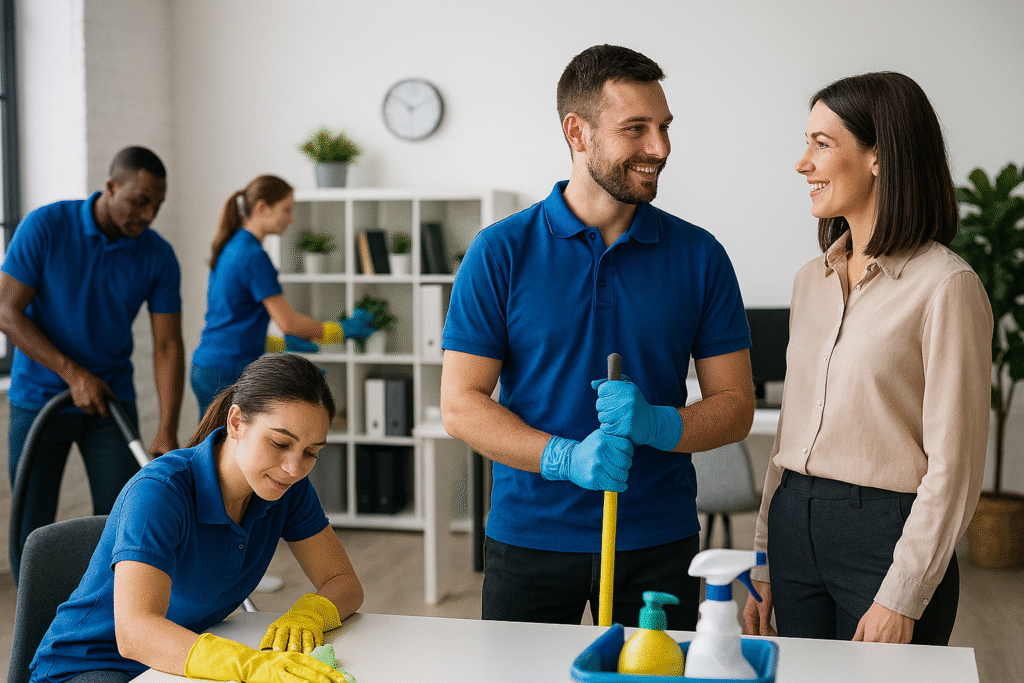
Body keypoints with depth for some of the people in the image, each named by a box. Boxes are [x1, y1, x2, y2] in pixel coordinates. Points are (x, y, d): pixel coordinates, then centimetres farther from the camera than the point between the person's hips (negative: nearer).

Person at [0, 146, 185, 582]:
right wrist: (73, 373, -21)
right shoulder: (45, 227, -15)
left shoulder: (159, 256, -8)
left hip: (112, 400, 2)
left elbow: (168, 345, -9)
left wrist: (167, 430, -19)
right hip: (39, 397, -2)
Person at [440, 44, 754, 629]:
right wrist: (565, 457, -22)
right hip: (529, 538, -1)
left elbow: (735, 406, 1)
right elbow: (460, 404, -7)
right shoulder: (501, 252, -5)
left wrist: (657, 424, -19)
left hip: (659, 542, 2)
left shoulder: (699, 256, 0)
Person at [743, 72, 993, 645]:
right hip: (796, 527, 6)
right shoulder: (813, 280, 10)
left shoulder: (946, 286, -12)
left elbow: (954, 466, -13)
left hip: (888, 534, -6)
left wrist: (902, 598, -15)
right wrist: (764, 560, 12)